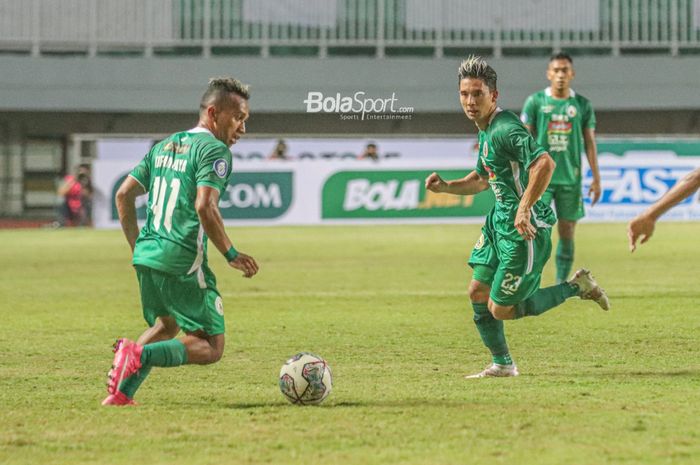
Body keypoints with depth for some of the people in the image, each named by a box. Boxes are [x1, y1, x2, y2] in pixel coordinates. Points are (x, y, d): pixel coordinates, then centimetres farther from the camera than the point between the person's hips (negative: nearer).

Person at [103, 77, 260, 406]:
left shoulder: (164, 146, 18)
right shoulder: (214, 150, -7)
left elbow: (124, 194, 19)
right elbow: (205, 206, -20)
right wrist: (231, 255, -11)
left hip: (146, 255, 8)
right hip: (182, 262, -8)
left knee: (167, 325, 30)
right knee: (210, 348, -1)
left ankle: (121, 393, 12)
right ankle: (139, 355, -24)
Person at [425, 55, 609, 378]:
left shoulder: (505, 129, -21)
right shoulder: (485, 130, 12)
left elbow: (544, 163, -34)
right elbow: (482, 180, 27)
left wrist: (524, 209, -34)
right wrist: (446, 187, 11)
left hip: (524, 230, -10)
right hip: (499, 221, 10)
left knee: (500, 309, -3)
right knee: (478, 293, 11)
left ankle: (576, 288, 11)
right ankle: (502, 364, 25)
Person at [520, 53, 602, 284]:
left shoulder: (582, 105, 7)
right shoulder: (535, 102, 2)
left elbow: (589, 143, 9)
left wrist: (596, 178, 5)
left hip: (570, 178, 2)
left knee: (567, 232, 4)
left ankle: (561, 284, 12)